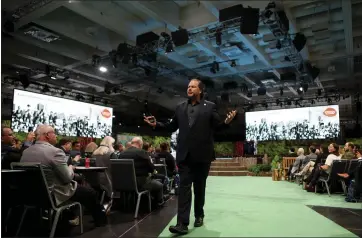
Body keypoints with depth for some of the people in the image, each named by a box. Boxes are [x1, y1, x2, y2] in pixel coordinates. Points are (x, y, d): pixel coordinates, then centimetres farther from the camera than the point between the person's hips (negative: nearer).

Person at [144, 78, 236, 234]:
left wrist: (226, 122, -21)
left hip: (202, 154, -2)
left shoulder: (209, 106, 3)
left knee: (199, 187, 13)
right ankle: (182, 223, -1)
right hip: (185, 155, 2)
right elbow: (172, 127, 13)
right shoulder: (180, 107, 12)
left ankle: (199, 216, 31)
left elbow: (217, 126, -2)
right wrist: (156, 124, 1)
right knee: (184, 187, -1)